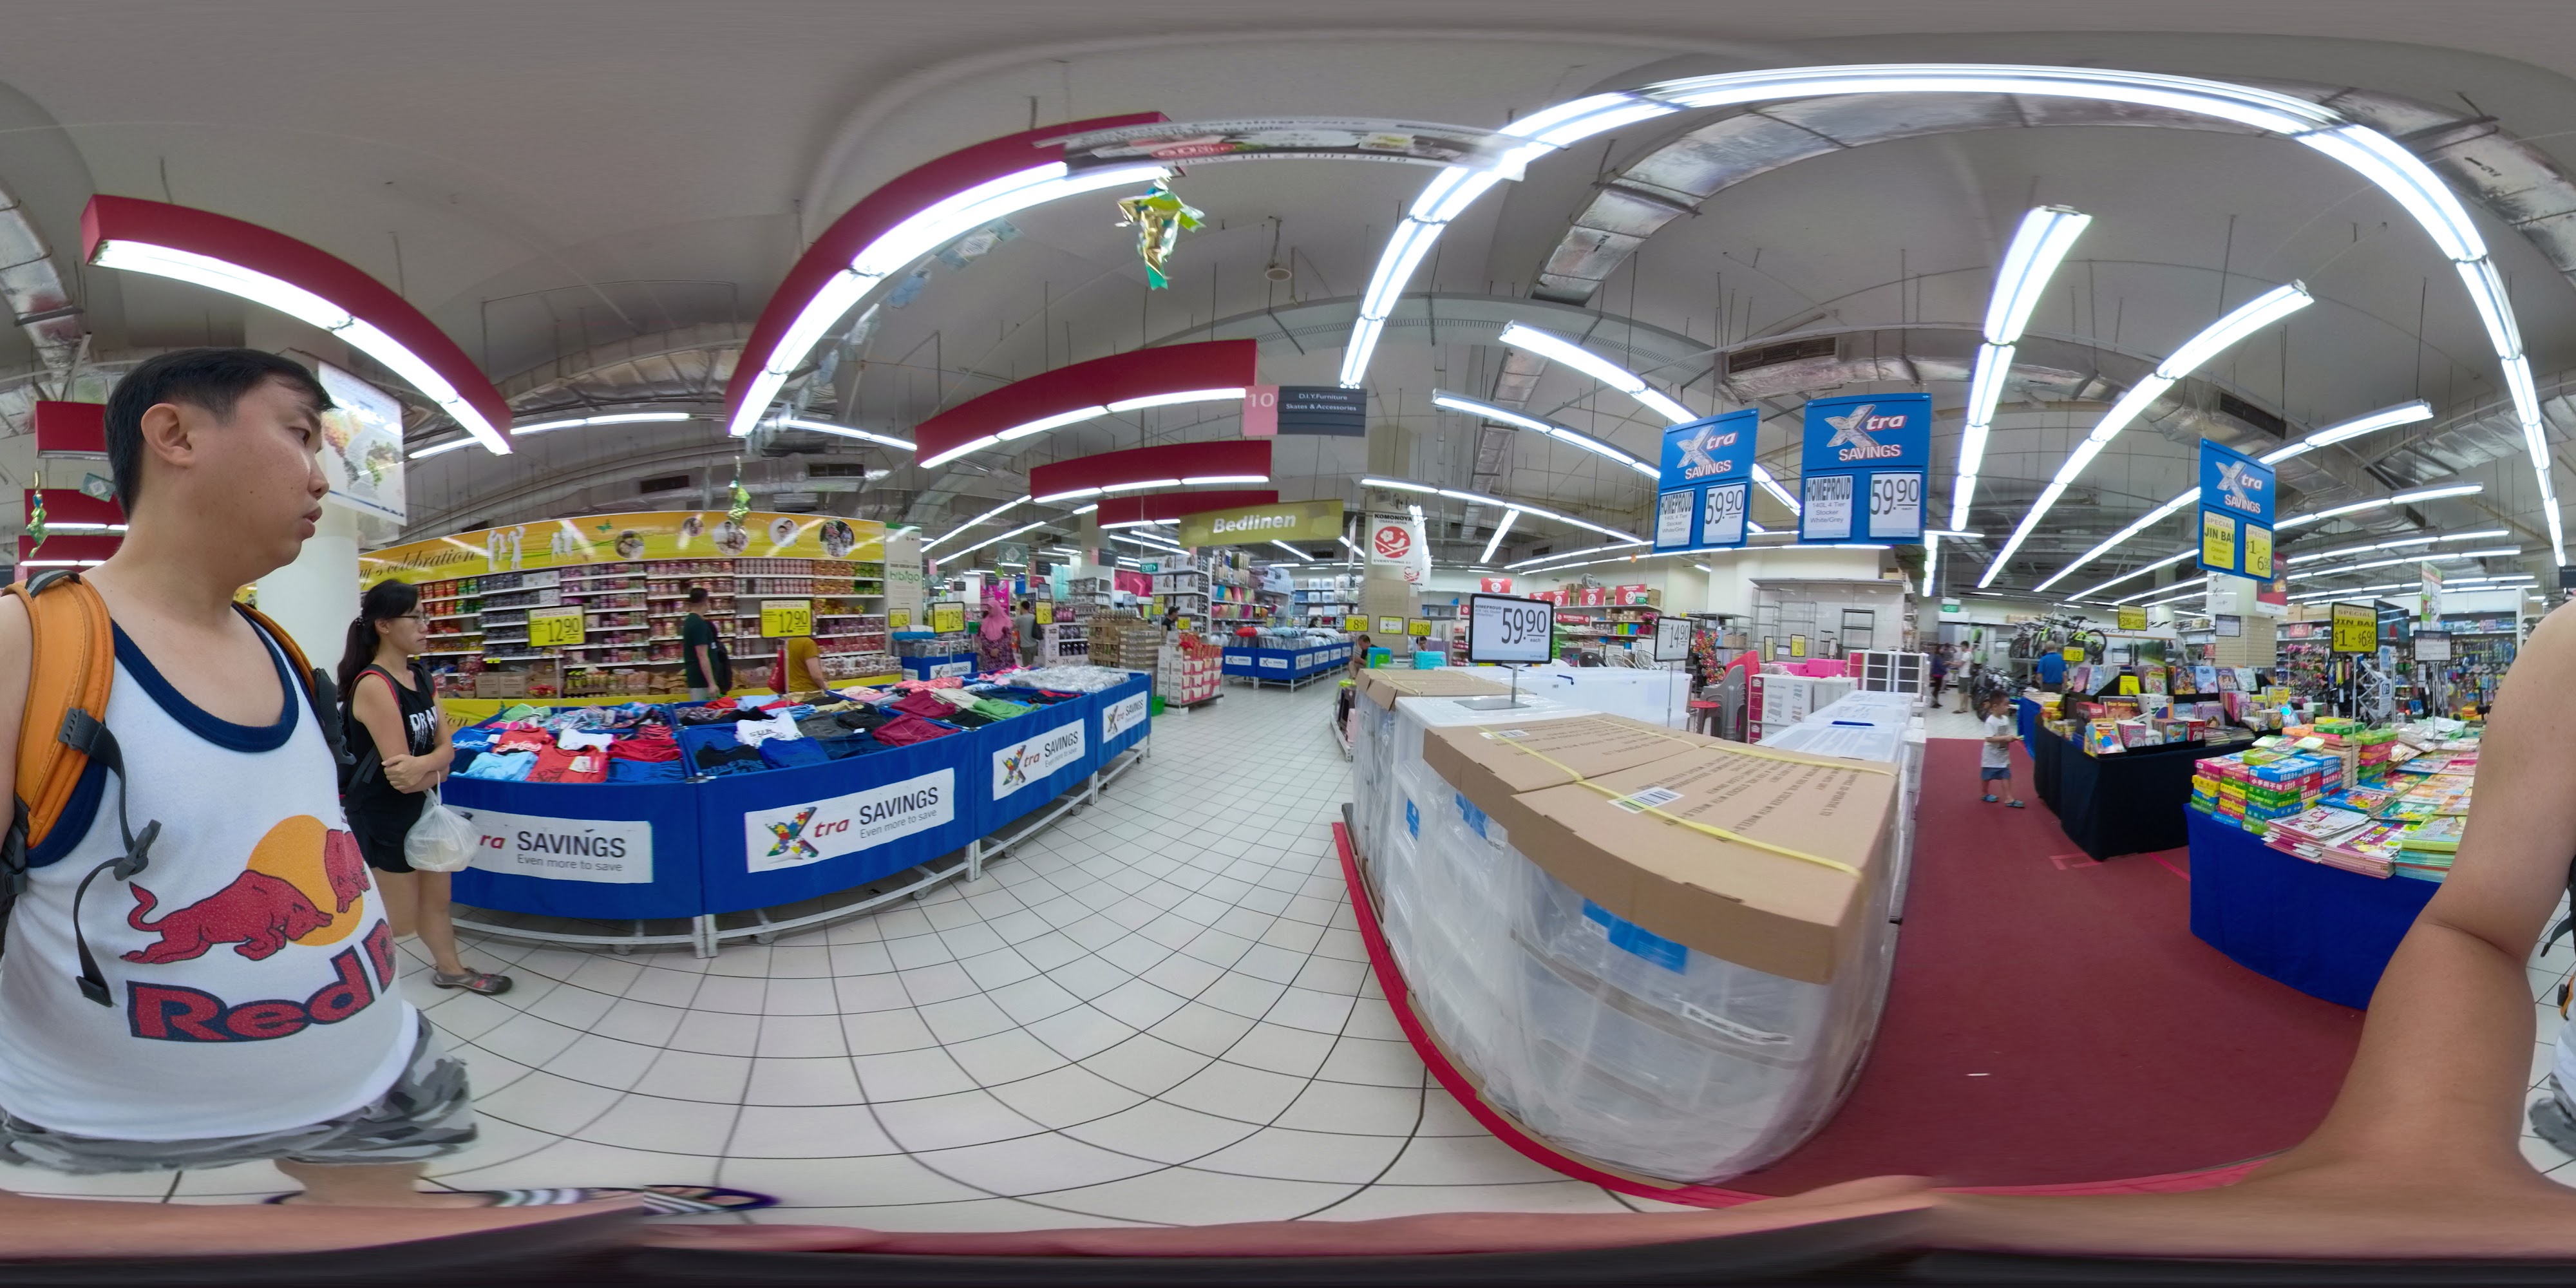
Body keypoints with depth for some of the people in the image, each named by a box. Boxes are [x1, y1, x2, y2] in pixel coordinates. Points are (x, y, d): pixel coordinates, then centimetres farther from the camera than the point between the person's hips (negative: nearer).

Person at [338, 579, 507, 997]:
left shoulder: (420, 678, 3)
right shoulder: (374, 685, -24)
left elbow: (445, 746, -4)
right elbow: (401, 776, -27)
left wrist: (423, 764, -23)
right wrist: (436, 766, -10)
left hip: (420, 807, 8)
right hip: (381, 816, -8)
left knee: (436, 897, 21)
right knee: (400, 923, 4)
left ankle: (450, 968, 38)